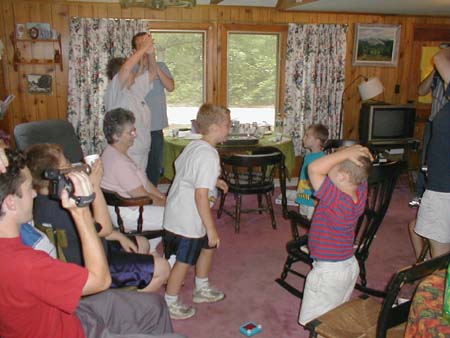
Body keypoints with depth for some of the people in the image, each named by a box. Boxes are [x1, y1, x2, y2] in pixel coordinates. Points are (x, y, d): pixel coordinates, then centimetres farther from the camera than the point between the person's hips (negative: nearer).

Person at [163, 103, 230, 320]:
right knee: (184, 261, 7)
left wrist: (213, 181, 20)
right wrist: (211, 229, -23)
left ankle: (202, 290, 42)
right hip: (188, 218, -10)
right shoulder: (209, 155, -25)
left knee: (208, 246, 24)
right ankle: (170, 305, 26)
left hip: (177, 211, 10)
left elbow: (179, 167, 19)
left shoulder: (193, 145, 4)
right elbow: (201, 196, -29)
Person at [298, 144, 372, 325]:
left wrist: (346, 153, -30)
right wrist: (355, 153, -15)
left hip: (329, 271, -8)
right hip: (350, 265, 8)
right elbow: (360, 170, 6)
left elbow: (314, 168, -36)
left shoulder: (335, 198, -32)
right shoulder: (360, 191, -11)